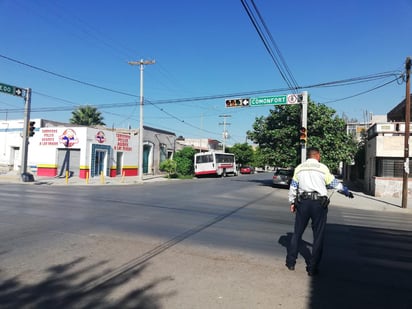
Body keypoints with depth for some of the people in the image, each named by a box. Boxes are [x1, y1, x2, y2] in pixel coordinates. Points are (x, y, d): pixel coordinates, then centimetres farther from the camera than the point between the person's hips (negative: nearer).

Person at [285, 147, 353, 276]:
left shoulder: (299, 168, 6)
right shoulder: (323, 168, -2)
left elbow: (293, 187, 8)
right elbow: (334, 184, 7)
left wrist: (292, 202, 18)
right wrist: (347, 192, 23)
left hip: (302, 202, 3)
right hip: (319, 203, -2)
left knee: (297, 233, 14)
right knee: (318, 236, 8)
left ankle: (290, 262, 20)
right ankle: (312, 268, 11)